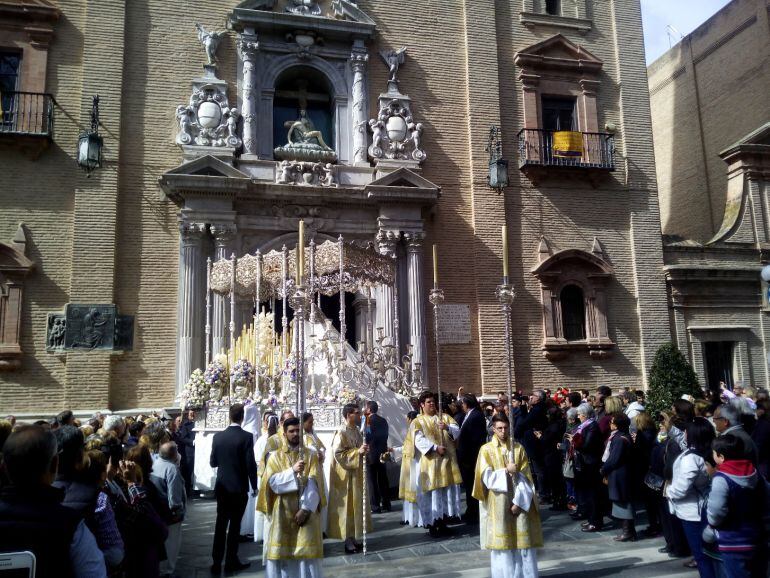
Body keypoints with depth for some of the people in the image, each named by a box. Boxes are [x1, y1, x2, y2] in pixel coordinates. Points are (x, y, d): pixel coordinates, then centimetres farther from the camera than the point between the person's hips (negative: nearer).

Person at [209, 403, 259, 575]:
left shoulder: (218, 436, -2)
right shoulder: (246, 437, -15)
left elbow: (212, 462, 5)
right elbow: (250, 464, -15)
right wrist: (254, 486, -2)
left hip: (221, 487, 4)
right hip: (239, 487, -4)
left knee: (221, 524, 12)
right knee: (234, 524, 7)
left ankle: (217, 562, 15)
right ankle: (231, 561, 14)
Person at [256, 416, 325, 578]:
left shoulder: (310, 454, 2)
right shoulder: (275, 456, 5)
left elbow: (314, 484, -7)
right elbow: (272, 482, -8)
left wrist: (305, 508, -16)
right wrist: (293, 471, -21)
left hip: (306, 510, -1)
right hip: (283, 512, 1)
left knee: (307, 552, -4)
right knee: (281, 552, 1)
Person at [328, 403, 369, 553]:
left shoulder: (357, 431, 8)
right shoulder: (341, 432, -17)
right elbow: (338, 454, -22)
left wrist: (364, 451, 1)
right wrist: (358, 452, -27)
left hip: (356, 474, 9)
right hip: (345, 476, -9)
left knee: (355, 506, 13)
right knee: (347, 507, -1)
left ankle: (353, 538, 23)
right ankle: (348, 541, 8)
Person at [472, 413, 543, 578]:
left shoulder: (518, 448, 2)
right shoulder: (486, 450, -1)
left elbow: (525, 478, -1)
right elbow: (486, 477, -6)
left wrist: (519, 502, -9)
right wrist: (506, 471, -16)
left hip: (518, 502, 1)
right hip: (498, 503, -1)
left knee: (523, 542, 1)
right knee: (502, 542, 2)